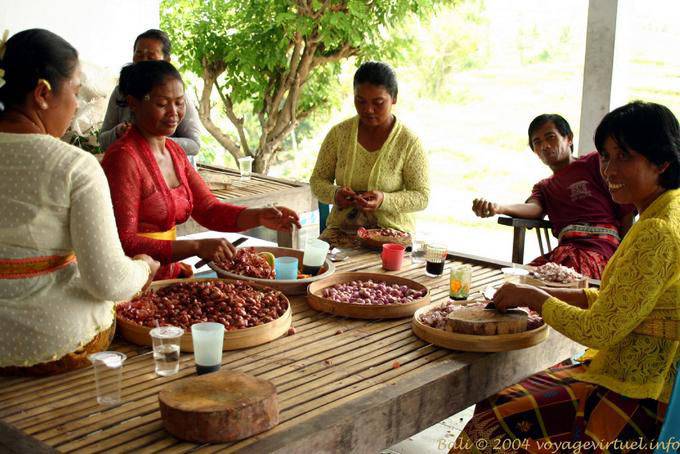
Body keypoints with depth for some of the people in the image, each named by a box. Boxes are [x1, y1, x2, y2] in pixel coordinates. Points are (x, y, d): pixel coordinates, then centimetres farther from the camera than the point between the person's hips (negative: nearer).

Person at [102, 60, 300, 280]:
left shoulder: (174, 151, 12)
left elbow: (208, 209, 7)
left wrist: (259, 217, -10)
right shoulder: (122, 157, -15)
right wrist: (196, 247, -28)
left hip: (170, 274, 8)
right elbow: (124, 244, -21)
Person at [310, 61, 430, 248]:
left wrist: (384, 200, -21)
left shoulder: (409, 142, -5)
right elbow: (318, 180, 9)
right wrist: (335, 194, -14)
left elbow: (421, 197, -3)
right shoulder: (339, 133, 3)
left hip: (391, 231, -2)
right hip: (341, 230, 2)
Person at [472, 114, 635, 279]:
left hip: (600, 243, -4)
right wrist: (498, 208, -18)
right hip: (564, 248, 4)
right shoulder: (543, 187, 31)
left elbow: (627, 211, 9)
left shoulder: (594, 162, 17)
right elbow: (533, 207, 5)